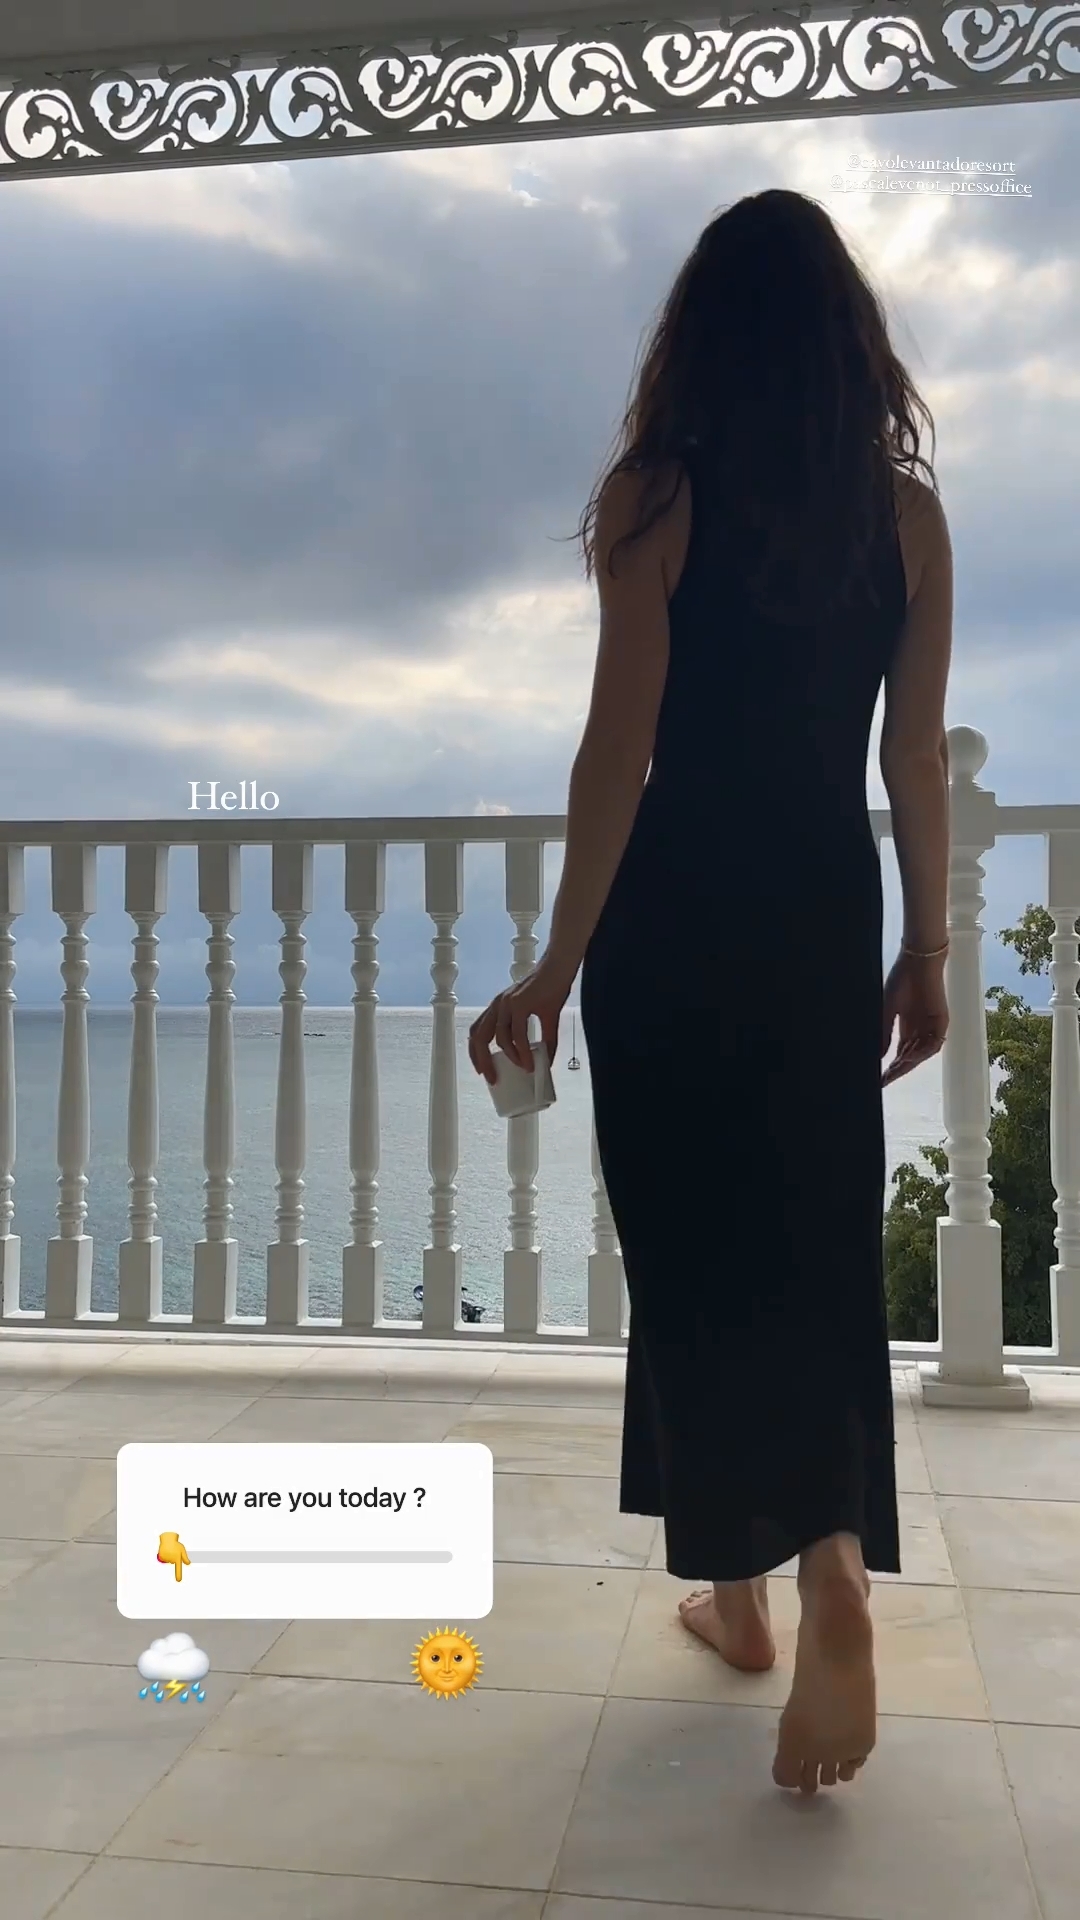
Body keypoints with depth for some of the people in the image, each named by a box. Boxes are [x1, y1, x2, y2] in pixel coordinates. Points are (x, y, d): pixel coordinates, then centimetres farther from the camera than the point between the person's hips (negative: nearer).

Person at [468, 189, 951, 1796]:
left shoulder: (656, 496, -7)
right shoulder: (908, 505, 3)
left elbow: (620, 751, -12)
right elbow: (918, 759, 4)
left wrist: (559, 964, -7)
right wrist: (928, 950, 13)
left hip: (676, 920, -3)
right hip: (827, 915, 3)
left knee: (696, 1251, 9)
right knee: (824, 1247, 13)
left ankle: (743, 1587, 21)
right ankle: (837, 1572, 2)